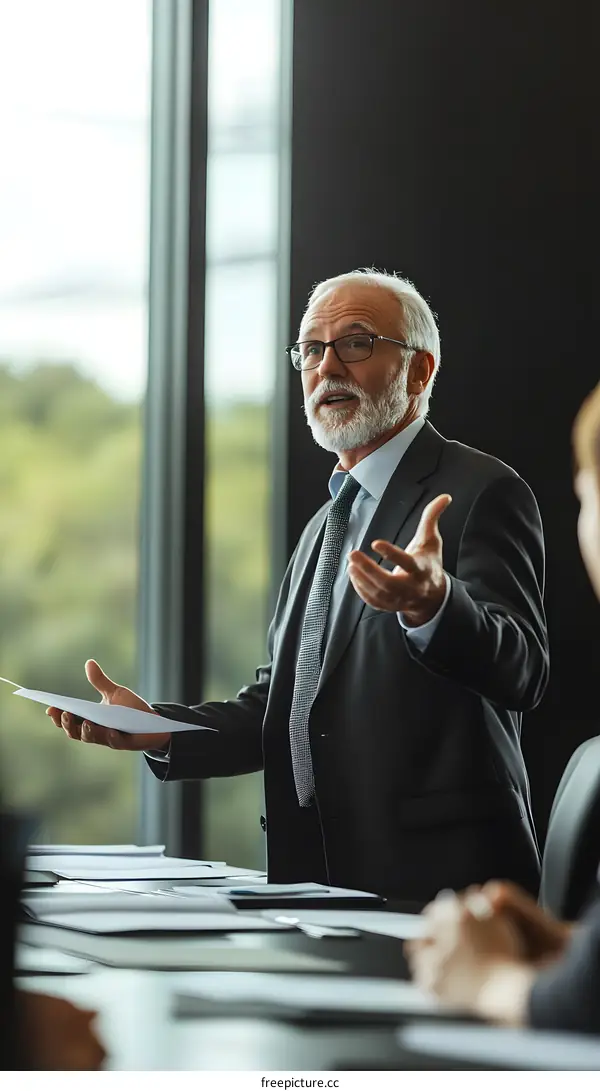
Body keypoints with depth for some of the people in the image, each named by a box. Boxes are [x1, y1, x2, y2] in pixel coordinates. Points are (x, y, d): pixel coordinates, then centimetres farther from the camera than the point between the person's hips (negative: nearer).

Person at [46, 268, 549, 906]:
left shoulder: (481, 492, -5)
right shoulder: (327, 524, 21)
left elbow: (521, 672, -18)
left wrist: (431, 606, -38)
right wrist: (155, 730, 5)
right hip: (318, 875, 7)